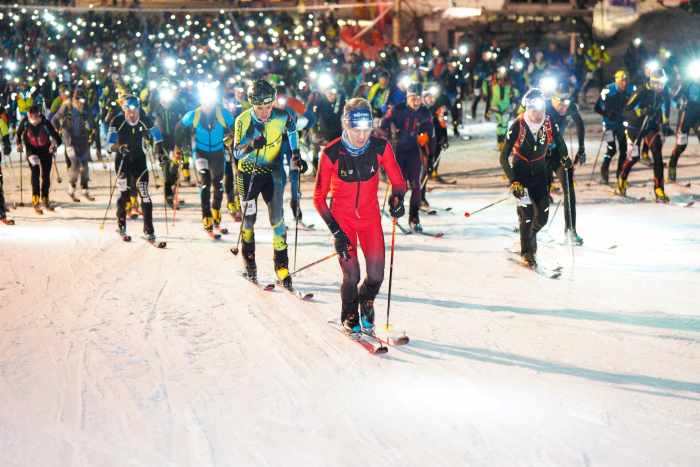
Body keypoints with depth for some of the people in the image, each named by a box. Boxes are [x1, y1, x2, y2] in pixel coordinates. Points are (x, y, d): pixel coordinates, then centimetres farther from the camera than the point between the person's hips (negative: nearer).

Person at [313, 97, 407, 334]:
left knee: (376, 276, -3)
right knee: (351, 276, -7)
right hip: (342, 219, -2)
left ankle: (366, 302, 33)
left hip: (370, 218, 2)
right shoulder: (331, 153, -20)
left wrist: (397, 198, -24)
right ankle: (349, 318, 23)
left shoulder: (381, 147, -15)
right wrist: (335, 231, -16)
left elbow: (398, 181, -2)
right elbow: (319, 197, -10)